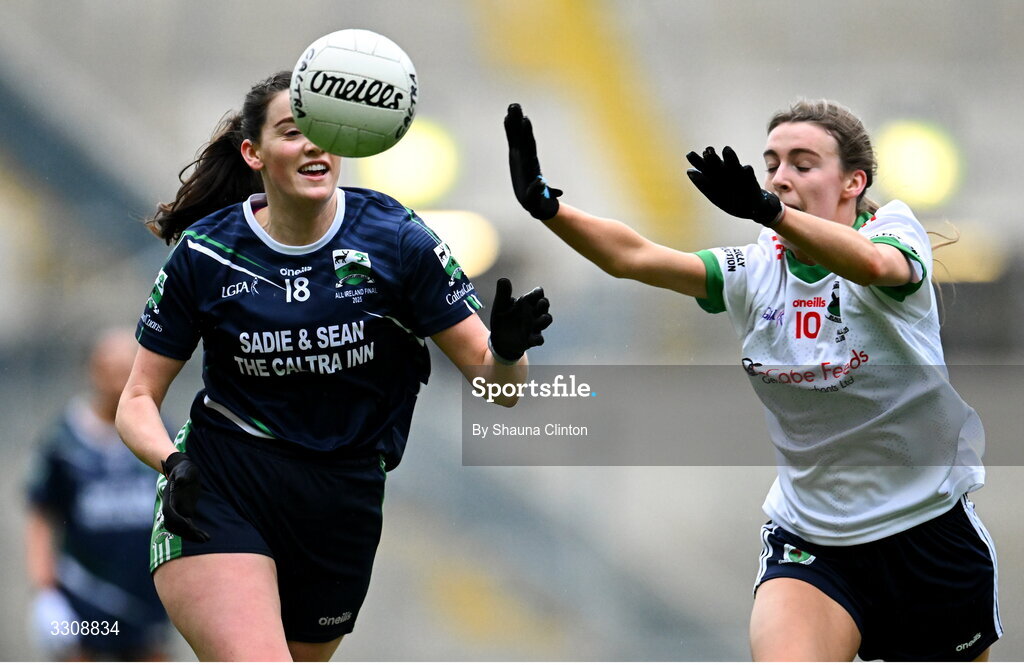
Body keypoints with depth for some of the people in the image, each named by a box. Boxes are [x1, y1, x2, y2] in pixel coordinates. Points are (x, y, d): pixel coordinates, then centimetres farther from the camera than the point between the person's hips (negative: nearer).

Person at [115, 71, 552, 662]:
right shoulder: (203, 253, -6)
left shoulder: (397, 240, -6)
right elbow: (139, 398, 1)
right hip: (219, 494, -3)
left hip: (342, 510, 3)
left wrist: (508, 351, -28)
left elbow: (494, 381, -4)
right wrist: (172, 463, -20)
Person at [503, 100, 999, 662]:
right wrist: (545, 204, -30)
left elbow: (873, 263, -34)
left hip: (928, 529, -2)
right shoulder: (753, 273, 2)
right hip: (808, 541, 2)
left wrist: (768, 211, -52)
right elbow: (632, 256, -12)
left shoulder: (893, 230, -8)